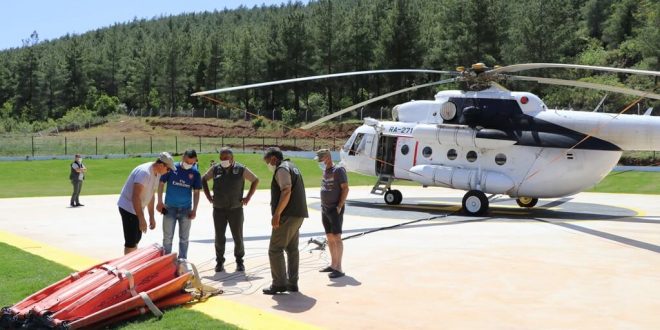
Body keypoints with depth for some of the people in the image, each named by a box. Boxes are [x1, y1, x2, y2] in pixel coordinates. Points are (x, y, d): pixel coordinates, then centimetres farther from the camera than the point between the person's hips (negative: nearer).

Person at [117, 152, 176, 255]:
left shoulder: (157, 173, 3)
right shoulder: (144, 172, -27)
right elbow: (136, 196, -30)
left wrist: (151, 217, 14)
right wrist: (141, 219, -30)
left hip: (137, 209, 10)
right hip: (128, 207, -10)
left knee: (136, 238, 18)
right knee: (131, 241, -9)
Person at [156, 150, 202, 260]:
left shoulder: (195, 173, -3)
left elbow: (196, 192, 3)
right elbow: (161, 183, 1)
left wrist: (194, 209, -2)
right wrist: (160, 202, -3)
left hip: (186, 209, 1)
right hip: (170, 208, -1)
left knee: (184, 238, 9)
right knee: (167, 237, 5)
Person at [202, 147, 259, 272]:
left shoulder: (241, 169, -4)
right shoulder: (215, 169, 1)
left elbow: (255, 180, 6)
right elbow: (204, 179, 17)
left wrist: (248, 197, 1)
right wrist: (208, 196, 7)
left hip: (236, 209, -1)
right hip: (218, 210, 1)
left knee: (238, 237, 3)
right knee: (219, 238, 3)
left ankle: (239, 262, 18)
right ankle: (219, 262, 16)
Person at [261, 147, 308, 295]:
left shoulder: (282, 169, -10)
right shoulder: (292, 167, 21)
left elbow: (286, 191, -24)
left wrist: (276, 214, -24)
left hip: (287, 216, -10)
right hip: (297, 215, 10)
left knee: (275, 250, -6)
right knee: (292, 249, 13)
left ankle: (279, 284, -5)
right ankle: (292, 283, 16)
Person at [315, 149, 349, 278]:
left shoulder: (338, 170, -11)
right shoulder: (325, 171, 13)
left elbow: (345, 188, -14)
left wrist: (339, 206, -17)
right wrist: (323, 205, 13)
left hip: (335, 209, -8)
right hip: (325, 209, 8)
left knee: (336, 237, -10)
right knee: (330, 238, 11)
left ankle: (339, 268, -10)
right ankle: (333, 265, 19)